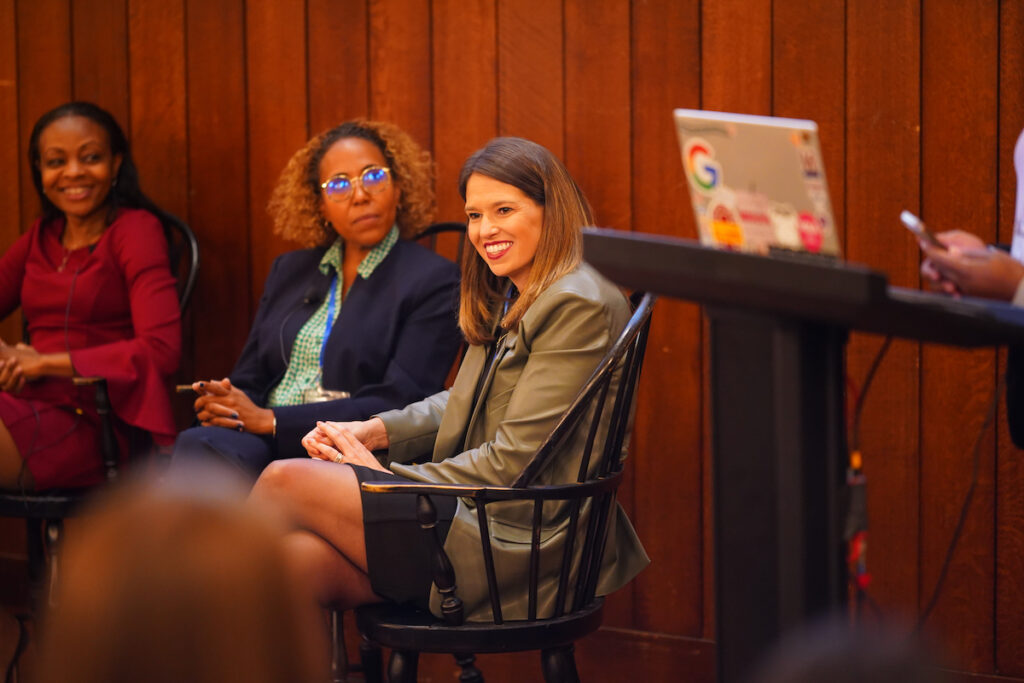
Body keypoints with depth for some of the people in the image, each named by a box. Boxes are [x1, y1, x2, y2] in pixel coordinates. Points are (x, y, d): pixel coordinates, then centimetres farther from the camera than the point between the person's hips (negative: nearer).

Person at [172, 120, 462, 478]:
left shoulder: (433, 281, 2)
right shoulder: (290, 270, 22)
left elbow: (397, 406, -8)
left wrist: (271, 420, -12)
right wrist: (220, 404, -7)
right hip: (260, 443, 5)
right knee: (198, 446, -32)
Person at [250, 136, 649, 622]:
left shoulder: (579, 307, -14)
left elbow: (513, 462, -17)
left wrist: (390, 477, -11)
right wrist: (376, 431, 3)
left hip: (521, 541, -9)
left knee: (285, 482, -14)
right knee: (301, 557, -15)